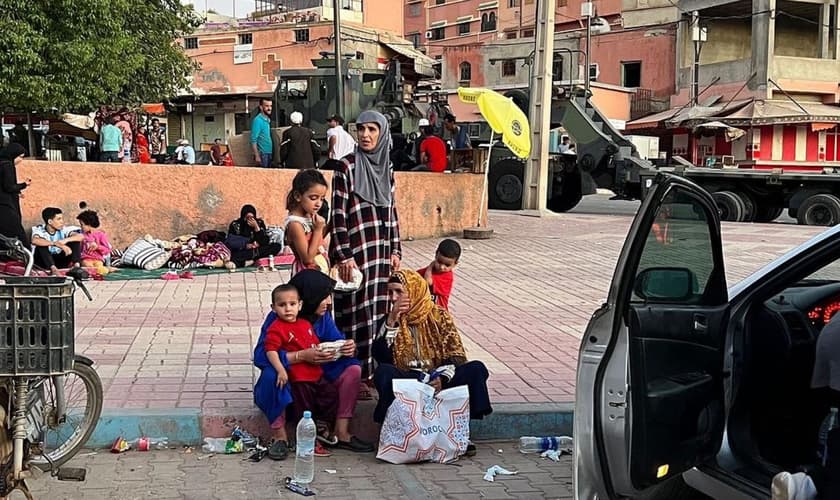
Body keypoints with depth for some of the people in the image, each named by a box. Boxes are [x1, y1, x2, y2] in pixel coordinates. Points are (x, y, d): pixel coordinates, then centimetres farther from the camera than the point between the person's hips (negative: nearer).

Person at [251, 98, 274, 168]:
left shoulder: (269, 120, 12)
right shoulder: (257, 120, -12)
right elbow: (253, 140, -15)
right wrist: (257, 156, -19)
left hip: (271, 154, 8)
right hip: (263, 154, -8)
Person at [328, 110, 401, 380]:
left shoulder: (386, 168, 10)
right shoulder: (346, 166, -8)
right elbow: (338, 214, -11)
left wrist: (395, 250, 10)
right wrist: (344, 256, -16)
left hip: (381, 253, 6)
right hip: (356, 252, -6)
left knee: (379, 311, 9)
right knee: (356, 312, -1)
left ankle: (374, 371, 19)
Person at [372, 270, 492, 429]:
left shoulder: (438, 316, 7)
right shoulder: (389, 320, 9)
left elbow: (457, 355, -2)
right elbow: (381, 357, -6)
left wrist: (443, 378, -21)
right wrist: (391, 321, -13)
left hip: (438, 379, 1)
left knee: (477, 369, -23)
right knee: (383, 372, -31)